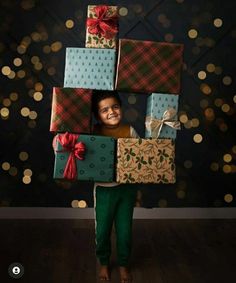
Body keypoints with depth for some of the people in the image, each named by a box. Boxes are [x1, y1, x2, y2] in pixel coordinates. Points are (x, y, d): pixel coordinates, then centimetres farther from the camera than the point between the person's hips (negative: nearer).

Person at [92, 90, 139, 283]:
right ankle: (104, 263, 45)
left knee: (125, 230, 16)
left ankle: (123, 264, 43)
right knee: (102, 231, 16)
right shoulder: (93, 132, -12)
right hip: (105, 190, -1)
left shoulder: (129, 131, -7)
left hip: (127, 189, 1)